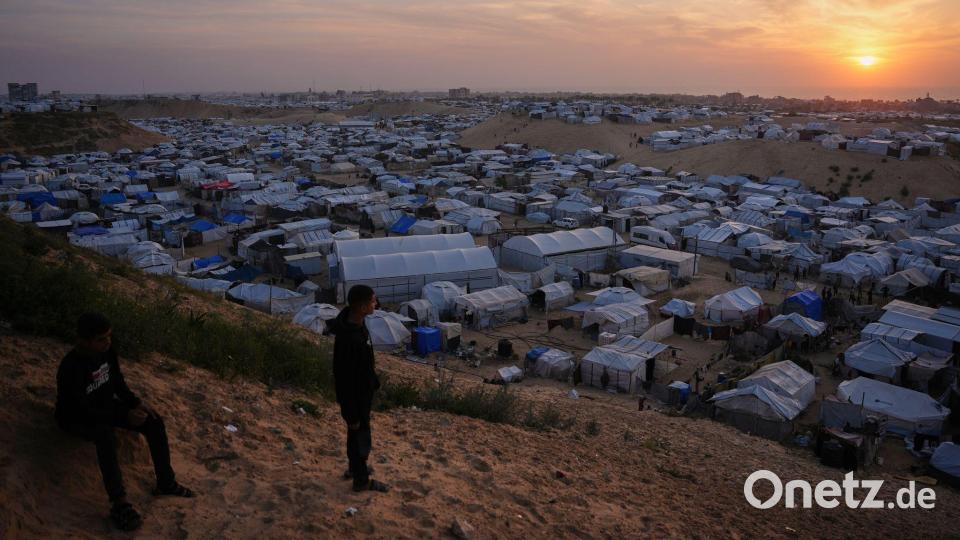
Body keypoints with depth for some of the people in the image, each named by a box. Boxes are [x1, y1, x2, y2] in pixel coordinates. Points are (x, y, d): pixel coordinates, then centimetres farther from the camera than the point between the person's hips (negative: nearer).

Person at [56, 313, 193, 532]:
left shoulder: (107, 349, -12)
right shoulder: (71, 368, -33)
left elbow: (117, 382, 3)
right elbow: (83, 411, -31)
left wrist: (136, 403, -11)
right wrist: (124, 416, -30)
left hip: (104, 405, 7)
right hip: (76, 417, -7)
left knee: (154, 422, -8)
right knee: (106, 434, -39)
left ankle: (166, 483, 1)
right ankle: (119, 503, -37)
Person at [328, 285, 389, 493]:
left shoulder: (355, 322, -7)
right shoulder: (348, 339, -37)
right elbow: (345, 379, -29)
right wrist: (352, 414, -21)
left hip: (363, 391, 9)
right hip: (354, 396, -9)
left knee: (357, 434, 26)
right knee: (360, 437, 10)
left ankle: (355, 468, 47)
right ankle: (361, 480, 30)